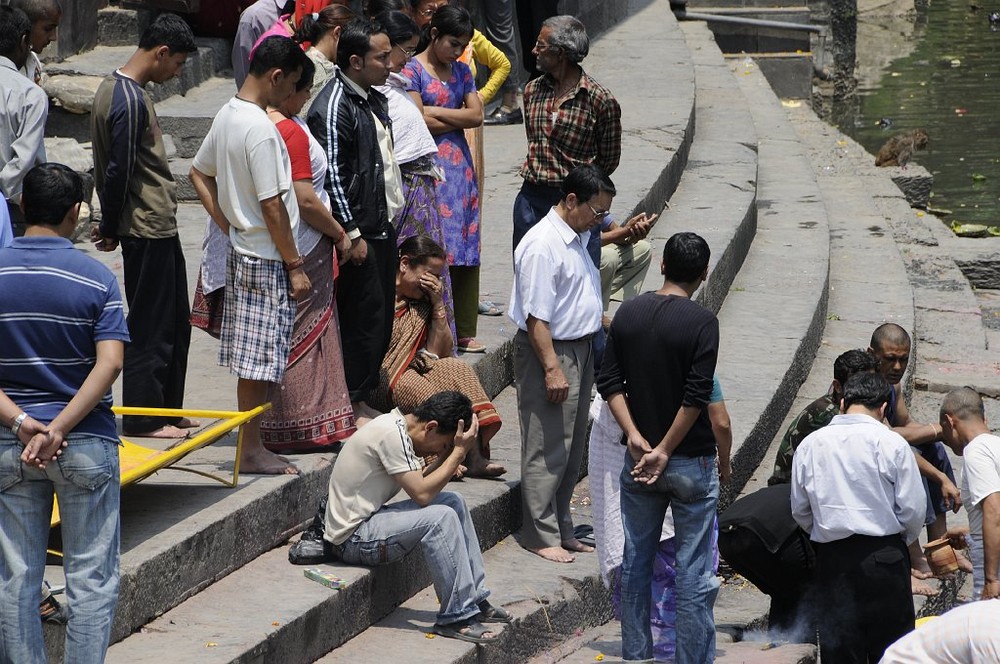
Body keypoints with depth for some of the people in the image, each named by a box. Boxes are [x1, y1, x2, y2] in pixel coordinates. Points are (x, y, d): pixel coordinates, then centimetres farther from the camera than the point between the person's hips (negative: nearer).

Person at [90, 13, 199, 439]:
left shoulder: (113, 87, 12)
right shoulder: (131, 101, -20)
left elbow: (110, 170, 17)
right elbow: (118, 172, -19)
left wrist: (111, 224, 17)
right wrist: (112, 227, -8)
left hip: (158, 227, 10)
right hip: (149, 229, -10)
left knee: (174, 323, 16)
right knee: (151, 326, -2)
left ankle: (168, 409, 24)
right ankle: (143, 417, 5)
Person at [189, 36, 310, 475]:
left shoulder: (227, 116, 7)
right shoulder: (261, 130, -21)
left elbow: (199, 174, 18)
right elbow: (272, 207, -20)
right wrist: (295, 266, -14)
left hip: (241, 253, 9)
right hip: (267, 260, -9)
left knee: (250, 357, 14)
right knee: (261, 360, -3)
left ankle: (251, 444, 20)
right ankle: (252, 451, 2)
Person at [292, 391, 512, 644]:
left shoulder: (397, 427, 9)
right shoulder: (391, 434, -21)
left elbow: (420, 480, 10)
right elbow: (422, 494, -21)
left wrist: (451, 453, -2)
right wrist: (458, 451, -15)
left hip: (367, 521, 10)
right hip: (353, 540, -10)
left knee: (454, 502, 8)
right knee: (440, 517, -23)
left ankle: (474, 599, 12)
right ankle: (457, 617, -16)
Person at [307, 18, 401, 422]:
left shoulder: (375, 100, 13)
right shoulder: (333, 108, -17)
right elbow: (331, 176, -19)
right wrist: (352, 234, -19)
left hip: (383, 228, 9)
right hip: (359, 233, -9)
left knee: (380, 317, 12)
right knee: (363, 317, -5)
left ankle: (360, 399, 21)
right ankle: (351, 407, 3)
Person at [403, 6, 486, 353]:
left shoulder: (460, 70, 15)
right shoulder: (413, 70, -5)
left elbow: (476, 115, 4)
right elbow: (419, 122, -13)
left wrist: (437, 112, -6)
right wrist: (459, 118, -3)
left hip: (460, 165, 7)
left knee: (465, 251, 7)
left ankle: (464, 331, 13)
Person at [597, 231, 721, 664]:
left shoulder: (628, 314, 2)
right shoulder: (701, 322, -14)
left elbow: (609, 383, -1)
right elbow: (696, 397, -19)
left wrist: (636, 437, -5)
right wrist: (665, 451, -12)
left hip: (638, 456, 5)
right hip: (691, 461, -5)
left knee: (635, 562, 13)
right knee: (694, 572, 1)